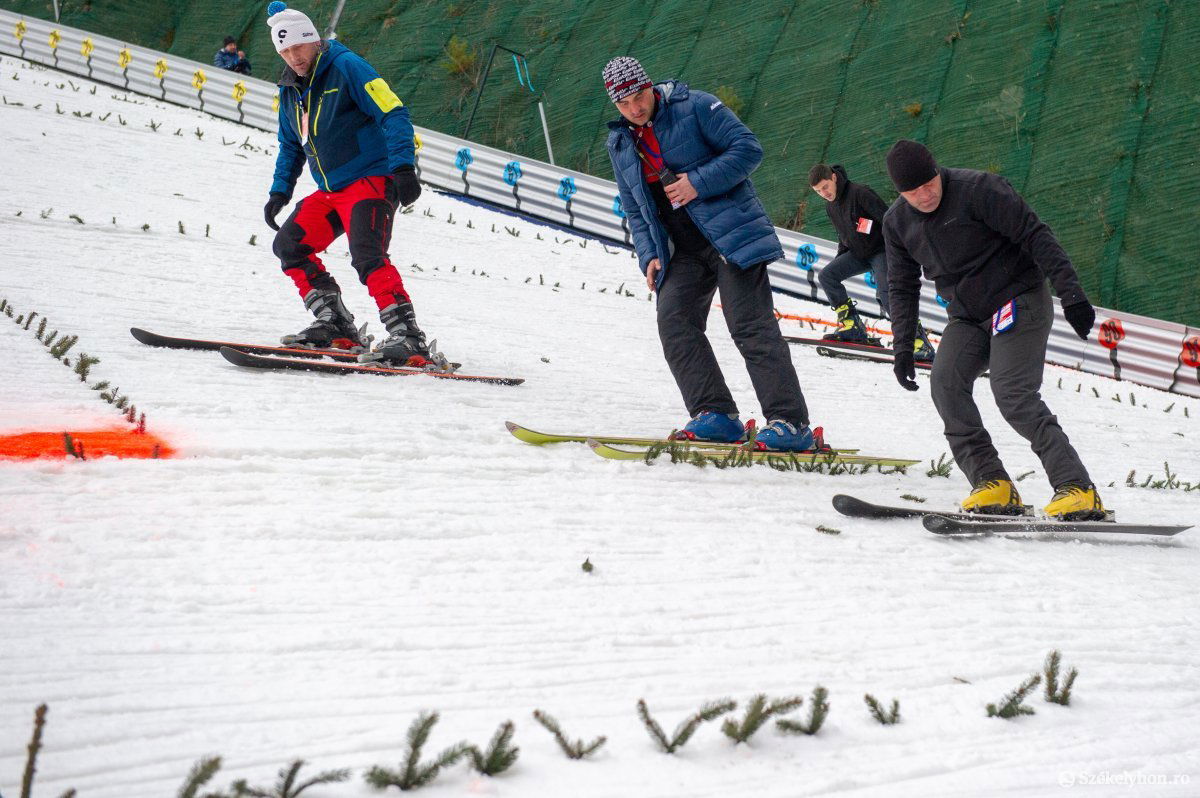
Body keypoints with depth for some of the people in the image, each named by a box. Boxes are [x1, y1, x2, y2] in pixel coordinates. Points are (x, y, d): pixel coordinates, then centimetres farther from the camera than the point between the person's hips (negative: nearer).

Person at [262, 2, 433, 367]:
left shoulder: (346, 67, -10)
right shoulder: (290, 90, 14)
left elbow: (393, 113, -16)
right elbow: (290, 146, 28)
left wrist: (403, 166, -26)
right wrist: (280, 191, 18)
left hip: (370, 181, -9)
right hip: (330, 191, 9)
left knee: (366, 255, -27)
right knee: (288, 245, 7)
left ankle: (408, 337, -32)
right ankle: (335, 323, 6)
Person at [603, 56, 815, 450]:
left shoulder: (694, 106, -6)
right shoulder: (620, 144, 13)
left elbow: (748, 148, -10)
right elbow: (635, 211, 20)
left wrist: (698, 182, -18)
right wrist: (649, 255, 5)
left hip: (732, 234, -6)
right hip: (683, 251, 6)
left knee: (751, 326, -12)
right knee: (673, 319, -13)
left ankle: (790, 422, -12)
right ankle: (716, 414, -10)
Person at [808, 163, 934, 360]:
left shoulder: (860, 193, -20)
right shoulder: (830, 207, 7)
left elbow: (888, 221, -22)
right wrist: (838, 260, 12)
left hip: (880, 251, -8)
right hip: (857, 253, 8)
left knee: (885, 294, -25)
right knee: (826, 276, -8)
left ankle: (922, 345, -26)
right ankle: (852, 327, -6)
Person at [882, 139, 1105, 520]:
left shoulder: (978, 189, -16)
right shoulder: (896, 222, 3)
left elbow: (1035, 235, -17)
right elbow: (903, 287, 14)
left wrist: (1070, 294, -23)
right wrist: (903, 346, 5)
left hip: (1019, 302, -6)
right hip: (968, 317, 6)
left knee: (1013, 394, -21)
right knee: (946, 383, -17)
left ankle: (1078, 489, -21)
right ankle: (992, 483, -15)